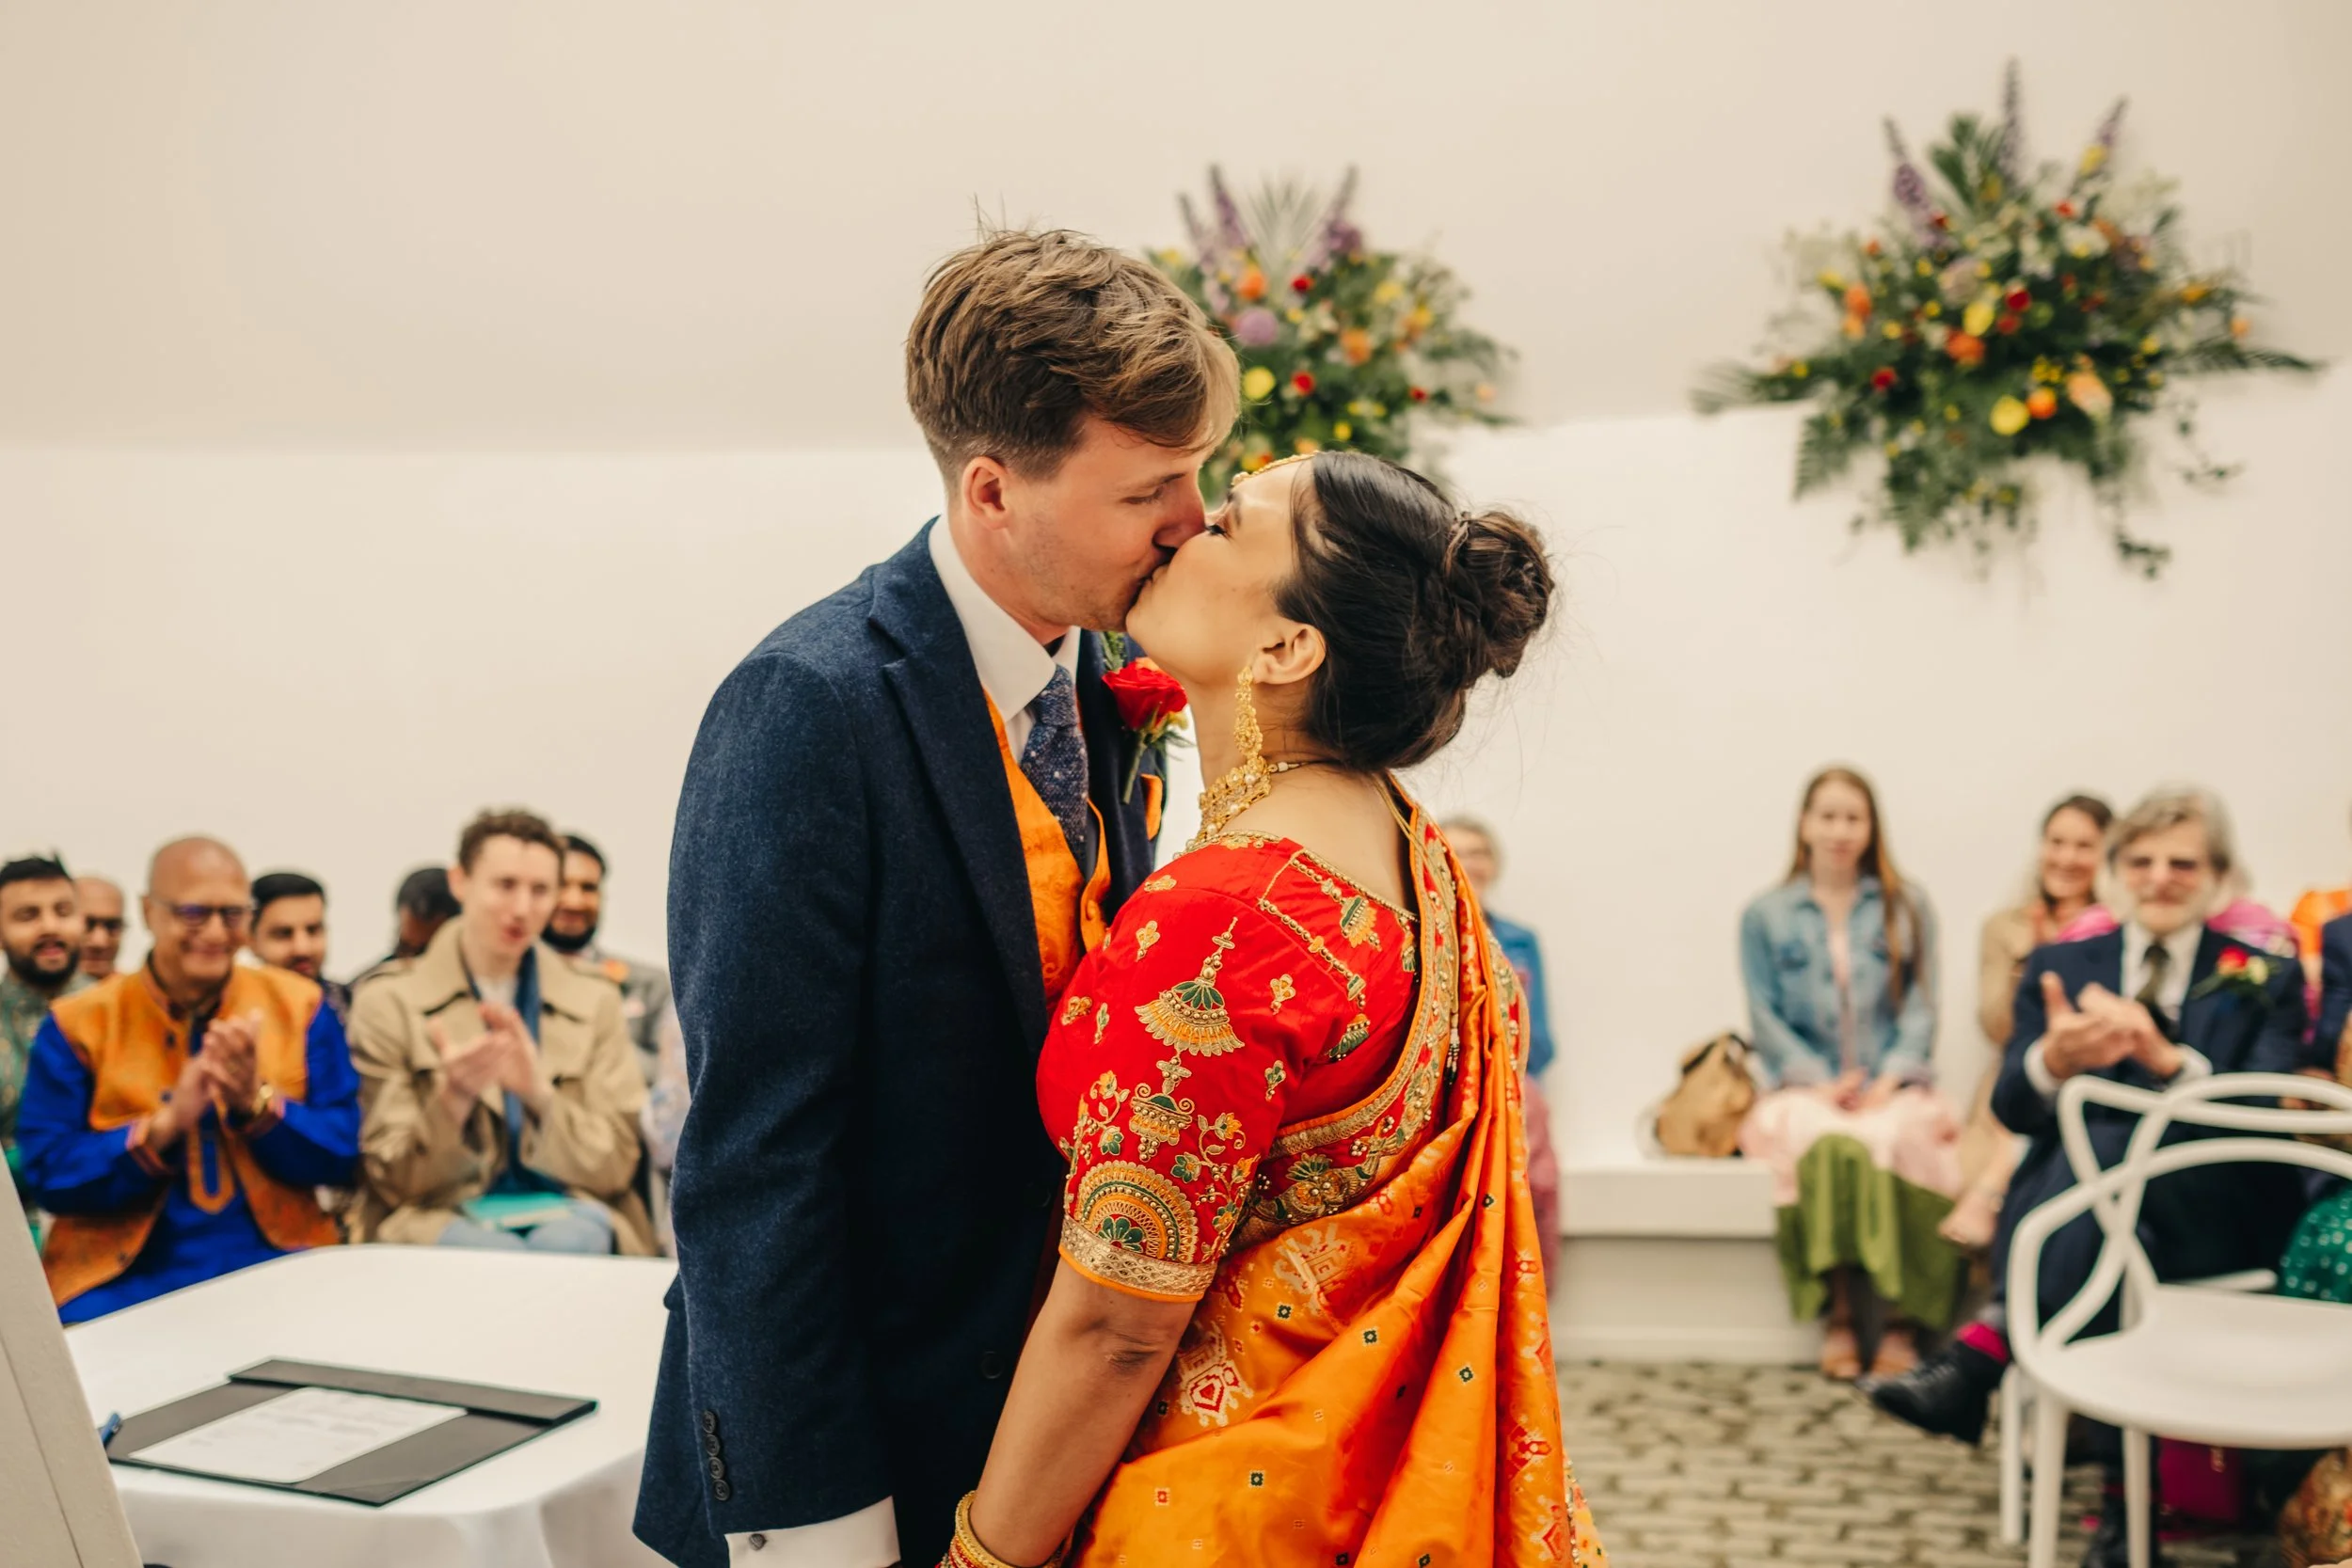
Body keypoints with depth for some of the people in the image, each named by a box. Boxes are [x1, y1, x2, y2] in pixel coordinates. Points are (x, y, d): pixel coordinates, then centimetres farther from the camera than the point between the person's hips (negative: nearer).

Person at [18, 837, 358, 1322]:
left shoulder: (301, 1008, 6)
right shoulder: (78, 1024, 3)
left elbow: (342, 1156, 2)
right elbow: (47, 1175, -4)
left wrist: (258, 1101, -14)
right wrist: (165, 1123, -17)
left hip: (276, 1267, 1)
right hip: (122, 1278, -1)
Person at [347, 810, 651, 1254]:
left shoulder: (595, 1004, 12)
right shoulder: (387, 1003, 4)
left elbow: (614, 1169, 6)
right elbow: (391, 1182, 1)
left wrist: (539, 1093, -14)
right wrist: (453, 1099, -20)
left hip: (564, 1210, 1)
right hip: (442, 1214, -1)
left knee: (565, 1242, -35)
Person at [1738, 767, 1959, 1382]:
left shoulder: (1908, 906, 13)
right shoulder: (1765, 916, 11)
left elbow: (1920, 1006, 6)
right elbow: (1765, 1016, 5)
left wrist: (1891, 1078, -10)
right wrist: (1819, 1082, -9)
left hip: (1892, 1085, 0)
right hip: (1806, 1084, 0)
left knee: (1900, 1135, -36)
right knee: (1825, 1141, -36)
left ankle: (1901, 1320, -26)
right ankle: (1837, 1314, -28)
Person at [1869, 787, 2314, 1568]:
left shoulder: (2265, 982, 9)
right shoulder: (2061, 966, 13)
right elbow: (2014, 1110, 0)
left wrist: (2167, 1059, -30)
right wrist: (2054, 1060, -26)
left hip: (2211, 1226, -2)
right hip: (2068, 1205, 2)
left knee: (2105, 1150, -35)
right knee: (2115, 1245, -36)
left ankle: (1984, 1348, -35)